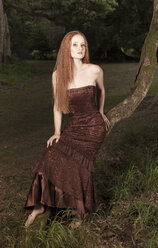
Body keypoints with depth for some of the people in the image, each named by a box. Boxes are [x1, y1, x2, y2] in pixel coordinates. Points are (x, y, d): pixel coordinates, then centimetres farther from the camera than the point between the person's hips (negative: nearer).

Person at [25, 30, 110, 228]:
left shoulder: (95, 71, -6)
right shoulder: (58, 75, -3)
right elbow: (57, 105, 6)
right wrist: (57, 133, 2)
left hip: (94, 126, -2)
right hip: (72, 127, 2)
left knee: (76, 163, -16)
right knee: (53, 155, -19)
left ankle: (81, 209, 6)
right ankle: (39, 205, -6)